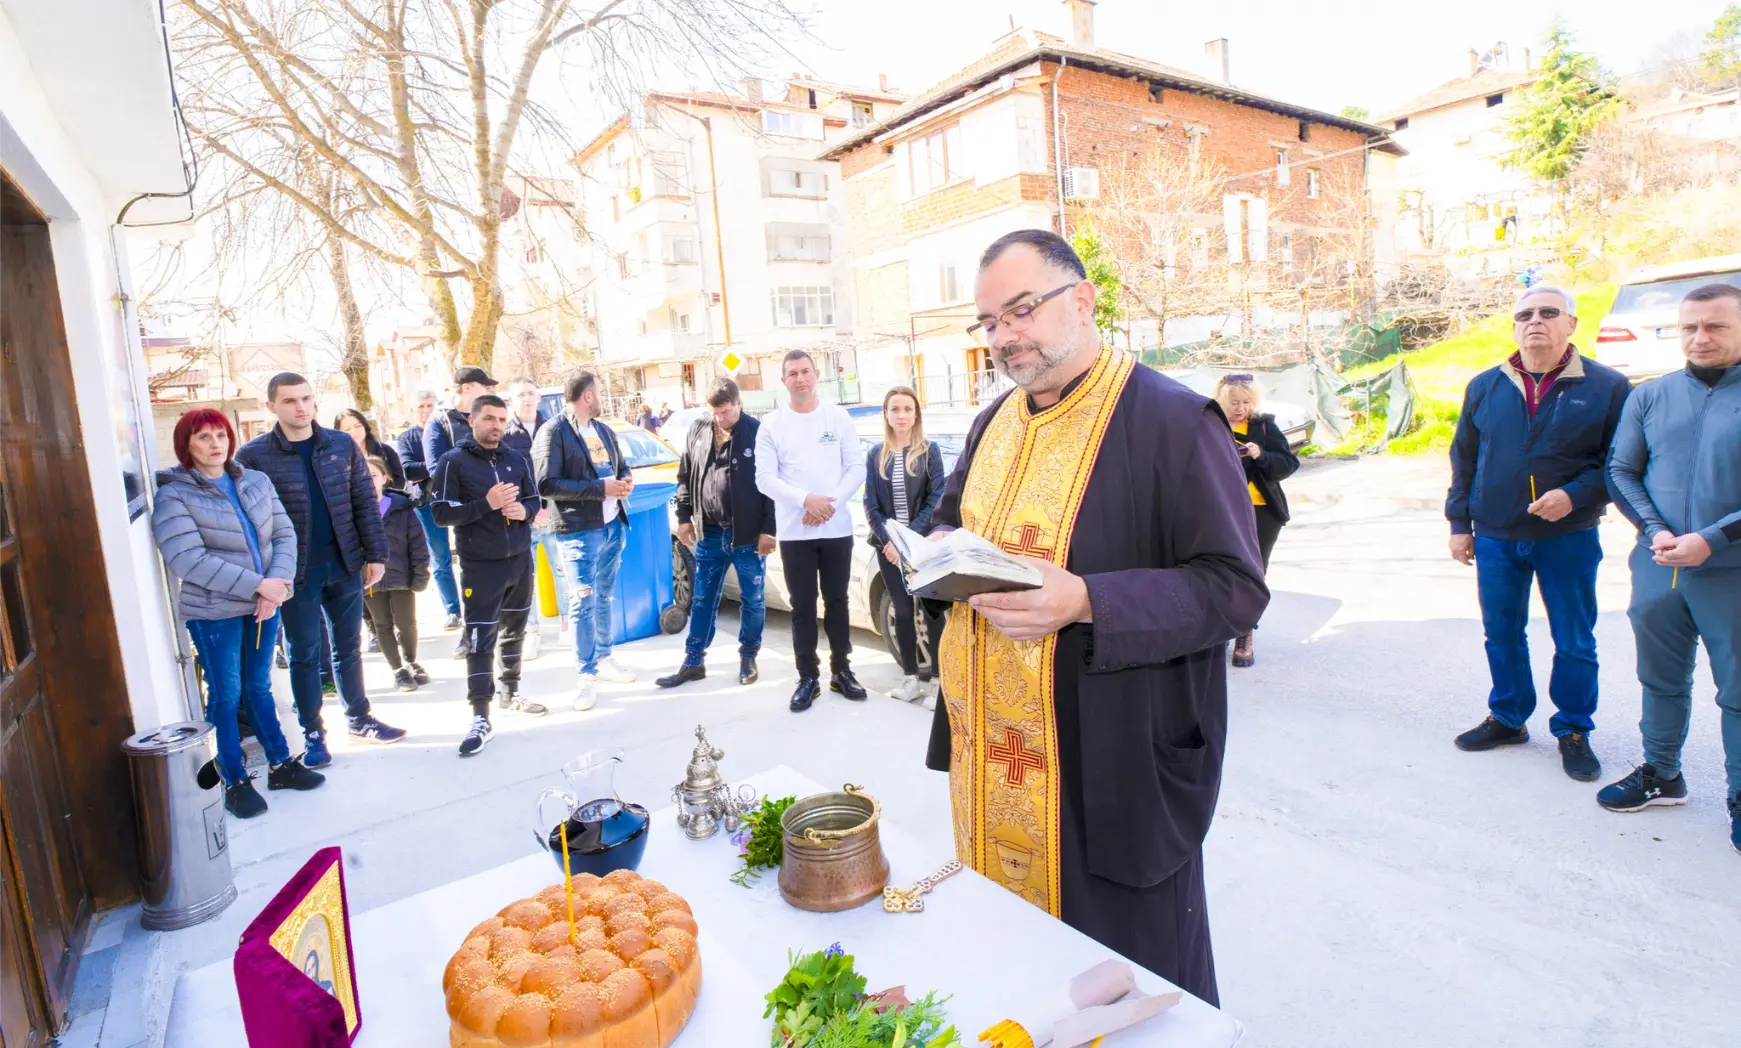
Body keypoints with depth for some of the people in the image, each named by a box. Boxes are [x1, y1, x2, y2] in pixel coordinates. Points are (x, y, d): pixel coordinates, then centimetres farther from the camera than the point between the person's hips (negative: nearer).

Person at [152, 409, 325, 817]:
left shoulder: (256, 482, 5)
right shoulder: (174, 496, -10)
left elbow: (284, 534, 1)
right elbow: (187, 560, -20)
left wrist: (277, 584, -15)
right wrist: (257, 584, -23)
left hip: (264, 604, 4)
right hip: (214, 611, -4)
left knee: (259, 687, 17)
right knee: (225, 695, 6)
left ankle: (280, 764, 27)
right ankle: (235, 782, 18)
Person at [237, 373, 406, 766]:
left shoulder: (342, 445, 2)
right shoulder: (254, 456, -7)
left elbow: (365, 502, 4)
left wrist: (375, 554, 1)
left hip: (345, 566, 3)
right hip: (296, 573, -3)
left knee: (349, 648, 15)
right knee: (305, 655, 9)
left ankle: (359, 719, 29)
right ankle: (313, 734, 21)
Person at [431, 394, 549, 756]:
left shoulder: (516, 460, 8)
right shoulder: (453, 462, -7)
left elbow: (534, 500, 14)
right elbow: (441, 513, -12)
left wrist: (523, 511, -9)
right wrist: (486, 503, -22)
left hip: (520, 560, 5)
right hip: (481, 566, -5)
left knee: (514, 631, 17)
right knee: (480, 639, -4)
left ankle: (511, 692, 34)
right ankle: (481, 718, 0)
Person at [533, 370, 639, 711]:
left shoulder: (604, 430, 14)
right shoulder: (553, 433, -10)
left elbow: (622, 465, 25)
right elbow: (545, 484, -18)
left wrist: (626, 480, -1)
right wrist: (600, 488, -20)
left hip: (613, 526, 7)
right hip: (578, 531, -7)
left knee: (604, 597, 16)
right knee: (583, 601, -3)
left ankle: (604, 660, 30)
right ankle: (587, 675, 5)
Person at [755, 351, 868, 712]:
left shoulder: (838, 417, 4)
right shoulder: (771, 425, 1)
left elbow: (857, 468, 1)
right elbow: (764, 478, -5)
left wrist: (830, 503, -13)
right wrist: (806, 500, -19)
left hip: (837, 528, 1)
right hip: (794, 531, -1)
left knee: (837, 601, 10)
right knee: (802, 606, 5)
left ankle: (841, 671, 23)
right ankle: (808, 678, 14)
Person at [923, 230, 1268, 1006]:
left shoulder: (1172, 420, -13)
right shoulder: (993, 423, 11)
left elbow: (1235, 587, -16)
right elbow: (951, 517, 25)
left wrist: (1085, 602, -28)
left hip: (1114, 762, -6)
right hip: (991, 757, 7)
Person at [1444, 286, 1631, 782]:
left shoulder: (1606, 386, -3)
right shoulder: (1485, 387, 4)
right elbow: (1463, 459, 8)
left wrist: (1574, 494, -18)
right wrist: (1460, 523, 5)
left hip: (1569, 539, -2)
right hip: (1495, 539, 2)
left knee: (1574, 642, 8)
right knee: (1501, 634, 12)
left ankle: (1573, 732, 25)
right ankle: (1508, 719, 29)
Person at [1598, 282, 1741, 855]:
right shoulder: (1650, 397, 5)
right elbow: (1620, 471, 6)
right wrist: (1655, 531, -8)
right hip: (1658, 569, 3)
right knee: (1662, 680, 17)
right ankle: (1661, 775, 33)